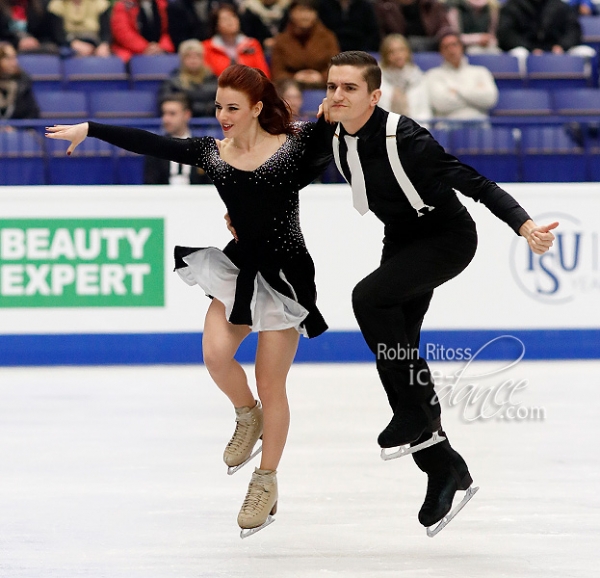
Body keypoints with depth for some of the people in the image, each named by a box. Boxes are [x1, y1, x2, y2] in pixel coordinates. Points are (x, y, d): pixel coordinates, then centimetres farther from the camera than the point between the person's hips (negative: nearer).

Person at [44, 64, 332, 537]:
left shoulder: (295, 143, -6)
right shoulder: (211, 153, 2)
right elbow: (148, 143, 0)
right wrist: (89, 129, -2)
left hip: (286, 272, -3)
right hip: (237, 267, 3)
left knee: (270, 385, 1)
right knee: (216, 352, -21)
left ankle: (266, 481, 18)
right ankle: (248, 417, 12)